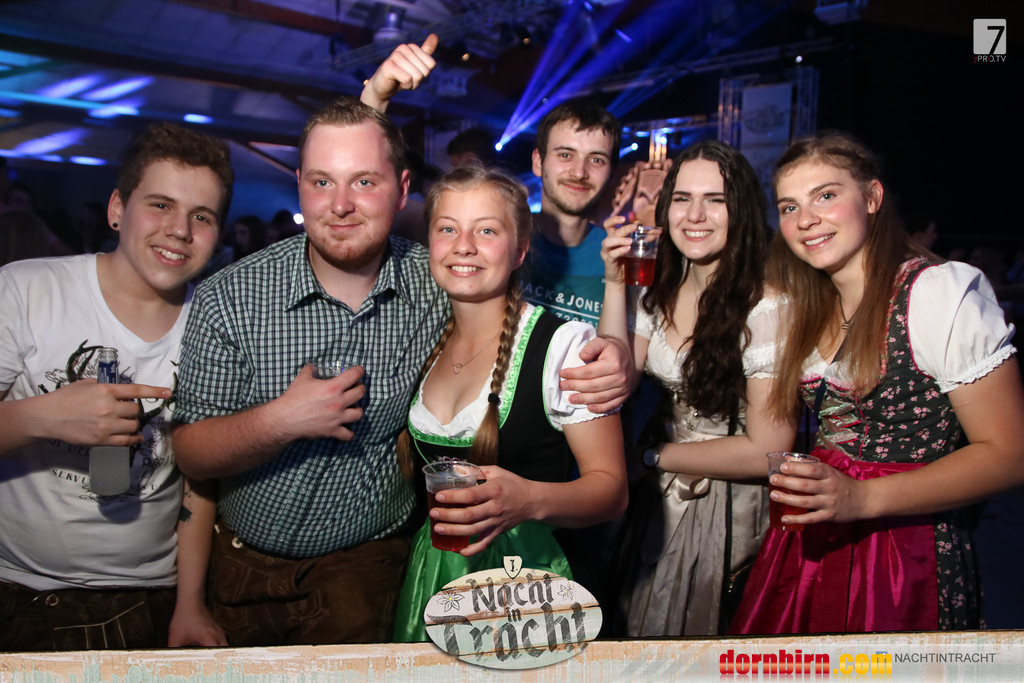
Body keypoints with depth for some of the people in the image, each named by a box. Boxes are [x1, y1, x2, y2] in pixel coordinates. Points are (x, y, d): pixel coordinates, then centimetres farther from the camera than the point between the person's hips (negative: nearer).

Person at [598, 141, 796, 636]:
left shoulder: (766, 307, -23)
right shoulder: (663, 290, 0)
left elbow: (766, 452, -22)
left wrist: (653, 456, -13)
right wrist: (616, 283, -14)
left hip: (730, 507, -6)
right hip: (666, 497, 6)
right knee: (640, 623, 23)